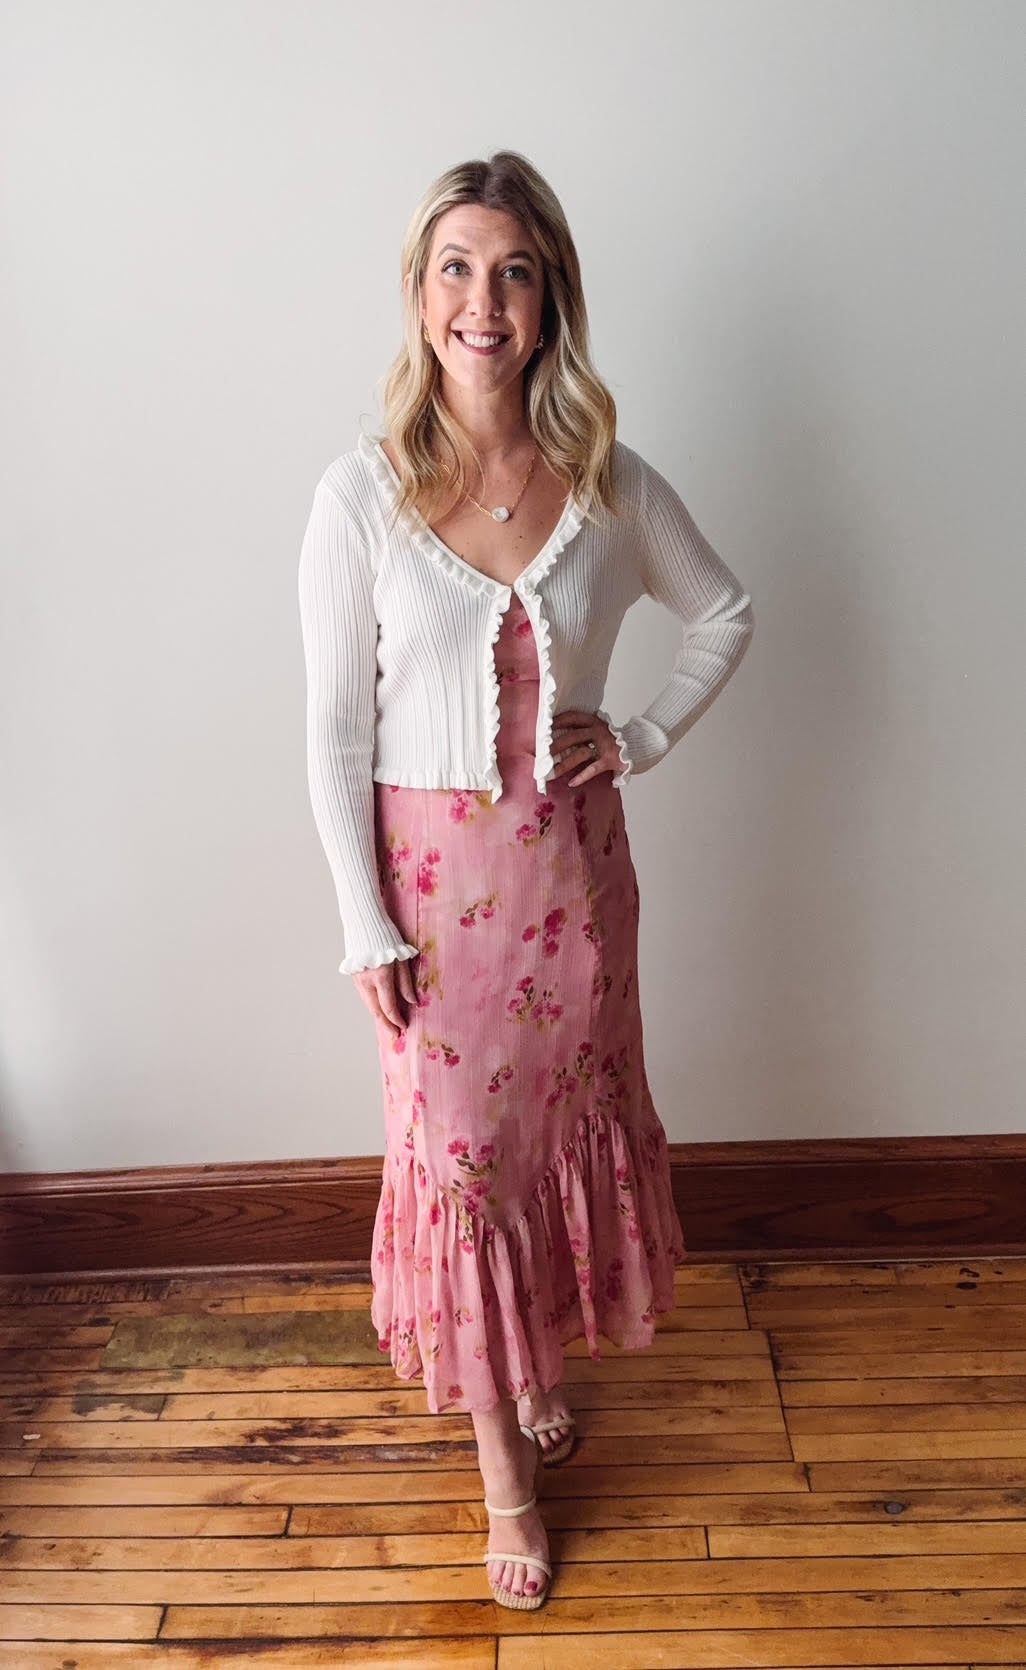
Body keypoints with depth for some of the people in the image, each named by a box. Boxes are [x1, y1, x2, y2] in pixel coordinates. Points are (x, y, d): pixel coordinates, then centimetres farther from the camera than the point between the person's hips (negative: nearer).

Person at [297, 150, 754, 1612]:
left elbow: (725, 614, 13)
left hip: (571, 859, 3)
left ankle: (545, 1356, 47)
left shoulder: (611, 486, -4)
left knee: (568, 1119, 16)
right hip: (433, 868, -2)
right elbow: (335, 734, -8)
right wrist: (368, 926, -9)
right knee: (457, 1147, 7)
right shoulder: (360, 496, -10)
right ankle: (503, 1459, 31)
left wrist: (648, 736, 0)